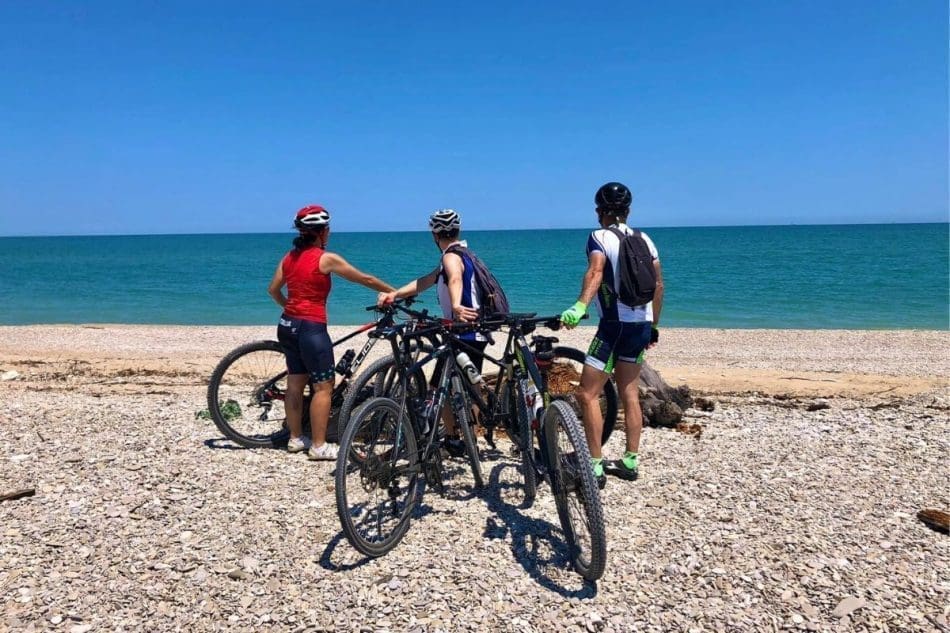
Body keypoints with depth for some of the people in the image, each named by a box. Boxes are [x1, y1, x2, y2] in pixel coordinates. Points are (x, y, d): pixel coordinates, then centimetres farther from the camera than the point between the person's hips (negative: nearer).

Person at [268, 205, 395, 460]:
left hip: (287, 325, 8)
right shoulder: (326, 259, -11)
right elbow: (366, 280, -5)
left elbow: (273, 289, 13)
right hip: (311, 328, -8)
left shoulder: (290, 256, 8)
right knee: (324, 386, 0)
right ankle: (319, 446, 3)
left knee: (295, 383, 16)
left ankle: (295, 438, 26)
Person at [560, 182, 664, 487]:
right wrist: (654, 326, 22)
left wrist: (579, 307, -41)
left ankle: (595, 467, -3)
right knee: (629, 393, 16)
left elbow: (595, 271, -28)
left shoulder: (600, 237, -8)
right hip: (642, 324, 8)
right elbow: (658, 284, 13)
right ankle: (630, 461, 23)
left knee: (588, 394, -3)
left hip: (616, 324, -7)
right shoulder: (644, 239, 11)